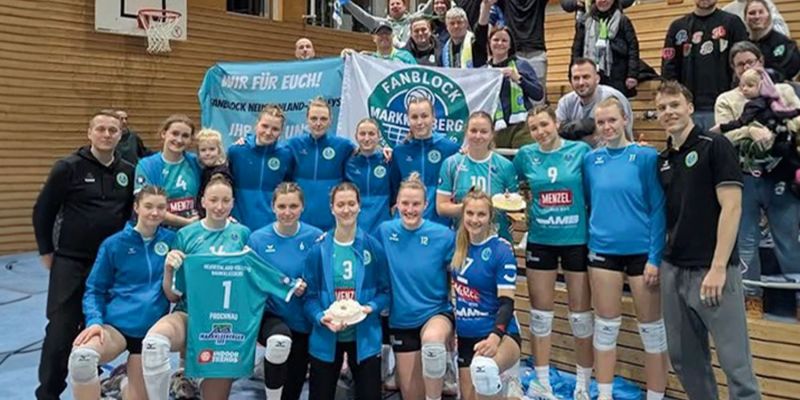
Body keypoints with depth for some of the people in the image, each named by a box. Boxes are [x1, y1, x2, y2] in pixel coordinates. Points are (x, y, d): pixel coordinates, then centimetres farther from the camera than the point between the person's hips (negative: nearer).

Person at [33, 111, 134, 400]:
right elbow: (42, 211, -2)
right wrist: (46, 251, -1)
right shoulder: (68, 167, -6)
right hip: (70, 262, -3)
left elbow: (134, 213, 14)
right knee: (61, 329, -2)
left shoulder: (129, 172, 4)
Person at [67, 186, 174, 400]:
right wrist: (94, 321, -12)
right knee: (82, 356, -33)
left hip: (151, 330, 2)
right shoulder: (114, 244, -2)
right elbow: (94, 290, 2)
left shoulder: (172, 240, 1)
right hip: (115, 324, -1)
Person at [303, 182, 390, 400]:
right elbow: (310, 295, -3)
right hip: (325, 337, 0)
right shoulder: (318, 249, -6)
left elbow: (385, 290, 2)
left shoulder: (373, 247, -4)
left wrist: (370, 308, -16)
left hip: (365, 336, 0)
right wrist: (321, 317, -20)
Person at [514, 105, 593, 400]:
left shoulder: (581, 150, -5)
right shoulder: (526, 155, 1)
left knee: (580, 314, 7)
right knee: (540, 313, 9)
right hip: (540, 240, 2)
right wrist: (525, 202, 0)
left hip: (577, 240, -2)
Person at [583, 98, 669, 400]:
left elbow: (658, 209, -8)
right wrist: (589, 241, 7)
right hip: (603, 250, 3)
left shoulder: (646, 156, -7)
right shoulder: (591, 160, 4)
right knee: (606, 326, 11)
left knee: (652, 329, 7)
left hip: (641, 251, -3)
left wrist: (655, 257, -12)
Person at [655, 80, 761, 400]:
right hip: (673, 270, 7)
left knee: (734, 359, -2)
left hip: (712, 269, -6)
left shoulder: (715, 146, -6)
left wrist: (718, 267, -17)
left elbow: (731, 208, -12)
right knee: (683, 356, 13)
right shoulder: (662, 160, 12)